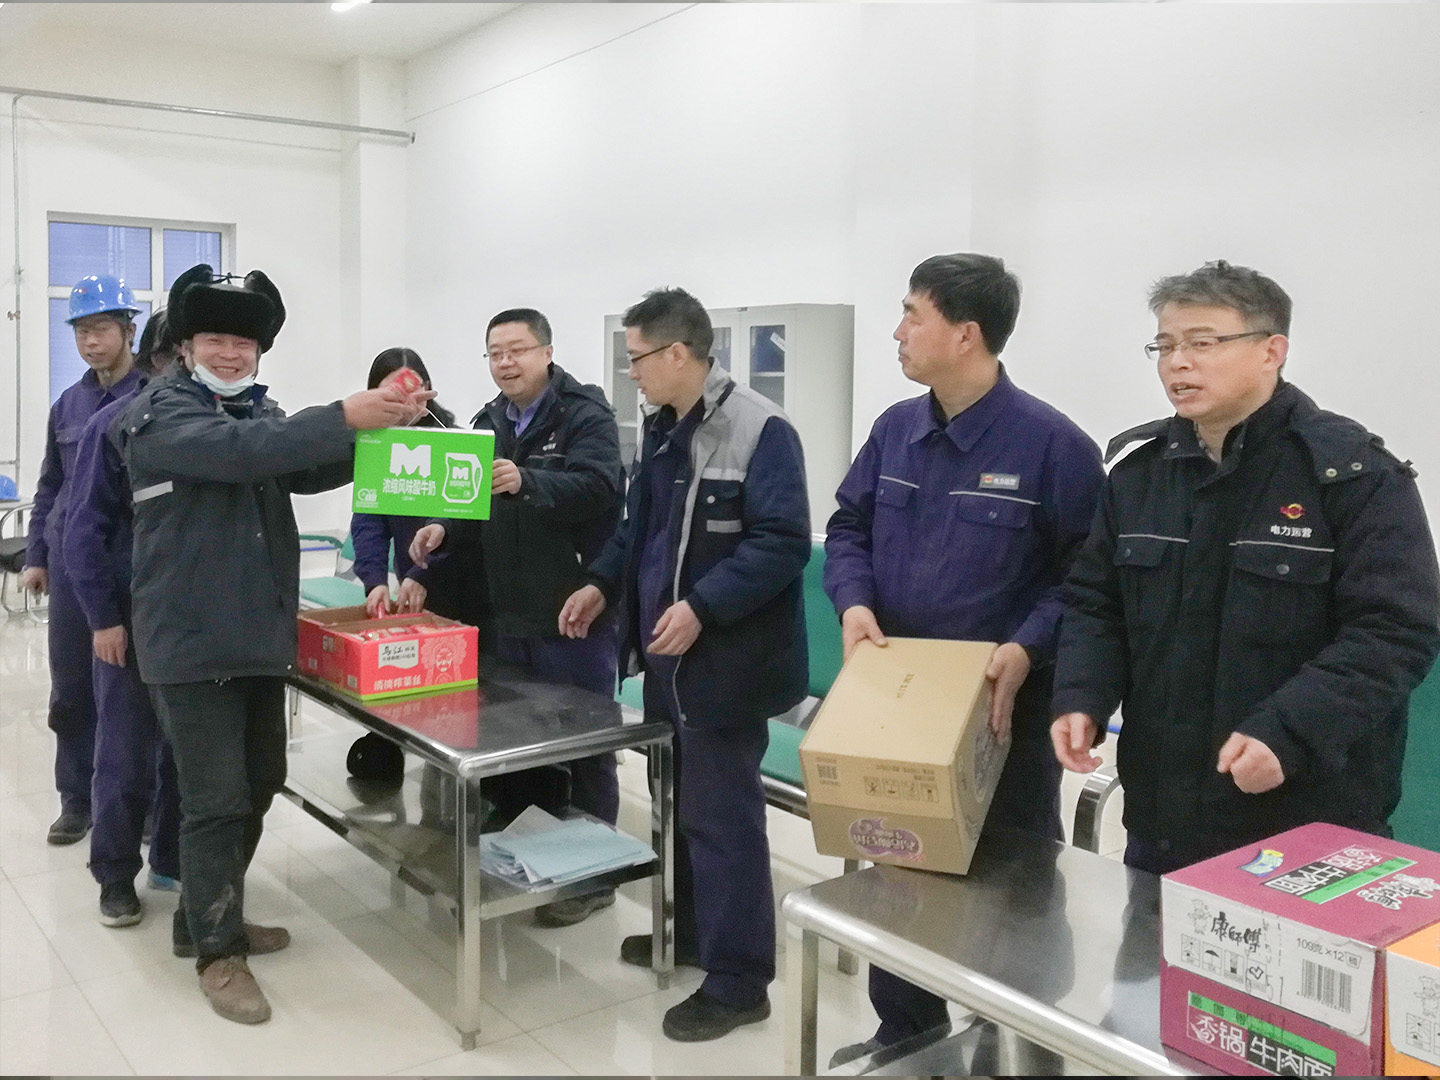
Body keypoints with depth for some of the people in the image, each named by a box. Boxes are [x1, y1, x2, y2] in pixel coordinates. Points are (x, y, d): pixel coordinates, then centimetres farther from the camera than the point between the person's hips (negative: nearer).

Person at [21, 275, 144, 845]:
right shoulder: (68, 405, 11)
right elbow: (49, 488, 18)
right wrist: (36, 556, 14)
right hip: (71, 565, 5)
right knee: (71, 690, 10)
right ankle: (77, 799, 23)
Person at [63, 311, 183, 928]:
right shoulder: (116, 424, -7)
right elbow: (86, 529, -6)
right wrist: (103, 617, -10)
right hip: (132, 616, -3)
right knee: (126, 752, 5)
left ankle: (173, 861, 26)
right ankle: (116, 876, 21)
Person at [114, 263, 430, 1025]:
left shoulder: (260, 412, 14)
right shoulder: (160, 415, -9)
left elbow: (308, 472, -2)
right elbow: (239, 450, -29)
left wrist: (381, 426, -19)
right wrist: (344, 416, -36)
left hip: (257, 635, 8)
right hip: (193, 642, -8)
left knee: (257, 786, 17)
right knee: (217, 799, -3)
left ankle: (202, 919, 34)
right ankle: (217, 953, 12)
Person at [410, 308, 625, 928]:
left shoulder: (585, 413, -10)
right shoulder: (490, 422, 13)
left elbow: (597, 486, -26)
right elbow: (481, 508, 16)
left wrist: (525, 481, -40)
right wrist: (444, 530, -4)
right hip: (511, 614, 7)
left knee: (583, 745, 4)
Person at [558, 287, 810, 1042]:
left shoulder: (760, 430, -17)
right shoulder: (660, 428, 11)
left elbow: (782, 543, -22)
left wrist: (702, 607, -27)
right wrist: (603, 585, 8)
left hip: (725, 660, -9)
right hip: (667, 652, 9)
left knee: (720, 814, -1)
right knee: (678, 803, 21)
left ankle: (738, 980, 13)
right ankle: (689, 931, 39)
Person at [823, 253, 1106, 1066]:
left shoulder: (1052, 443, -15)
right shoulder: (895, 429, 3)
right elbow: (849, 527, 9)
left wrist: (1028, 647, -25)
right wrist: (855, 602, -10)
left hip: (1002, 710, -6)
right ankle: (907, 1032, 40)